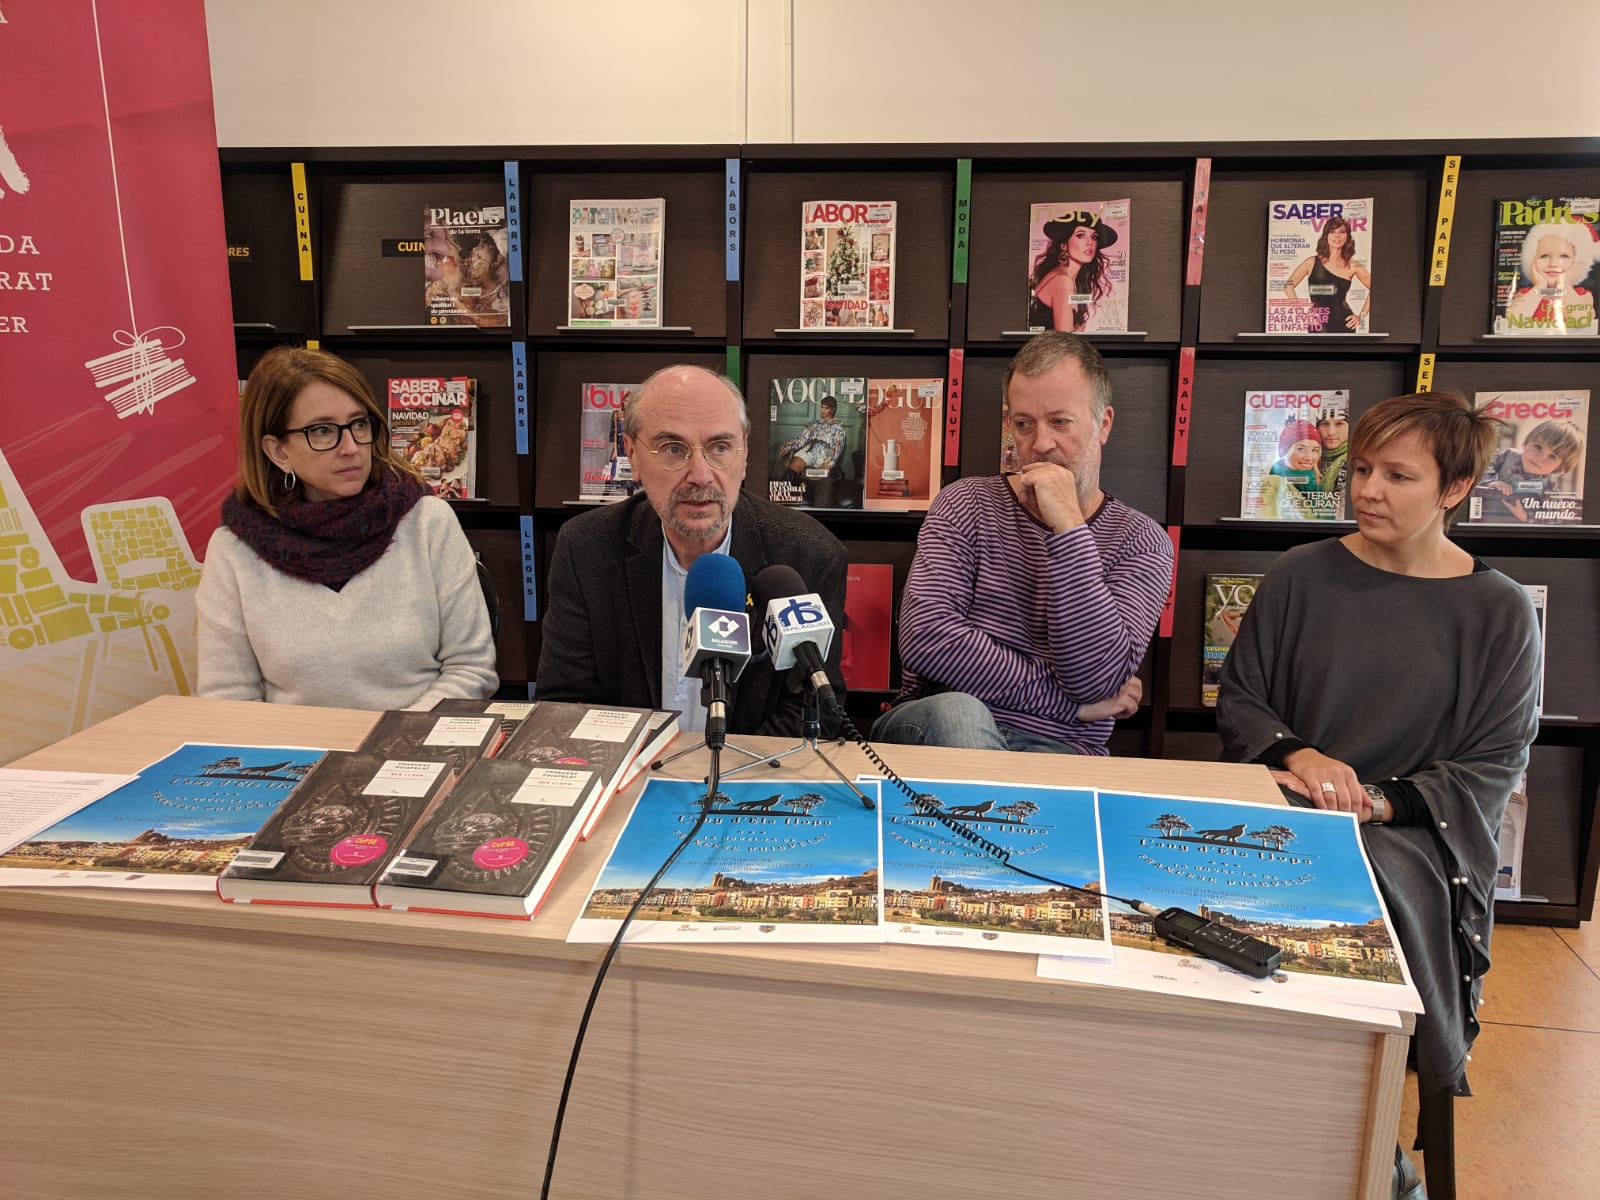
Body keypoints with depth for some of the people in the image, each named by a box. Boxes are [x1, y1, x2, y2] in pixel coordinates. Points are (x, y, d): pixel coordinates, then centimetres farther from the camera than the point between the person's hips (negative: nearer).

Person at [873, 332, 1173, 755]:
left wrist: (1068, 527, -15)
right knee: (956, 713, -35)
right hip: (939, 734, 1)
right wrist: (1068, 702, -10)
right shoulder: (966, 505, 5)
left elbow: (1096, 683, -12)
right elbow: (923, 639, -12)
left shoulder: (1142, 543, 4)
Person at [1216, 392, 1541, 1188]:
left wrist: (1382, 801, -14)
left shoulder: (1499, 612, 4)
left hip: (1418, 833, -1)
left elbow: (1494, 766, 3)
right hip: (1286, 812, 1)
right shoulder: (1302, 576, 8)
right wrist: (1294, 754, -10)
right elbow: (1237, 699, 11)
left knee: (1376, 885, -35)